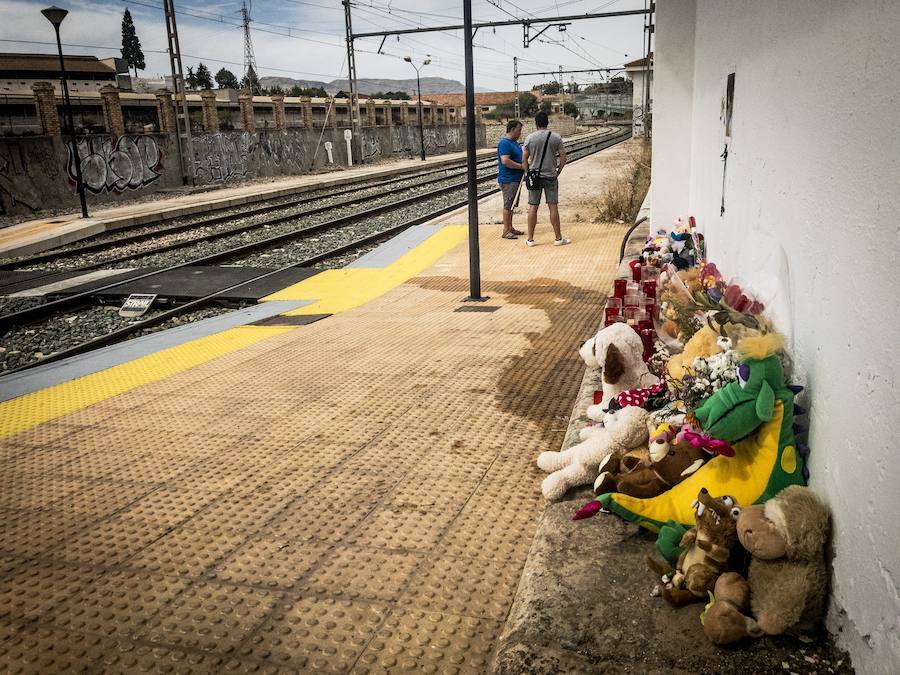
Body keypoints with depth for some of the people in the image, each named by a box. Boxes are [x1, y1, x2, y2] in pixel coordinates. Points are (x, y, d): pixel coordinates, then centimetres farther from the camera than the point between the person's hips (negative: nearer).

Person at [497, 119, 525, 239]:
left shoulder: (514, 142, 15)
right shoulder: (504, 143, -16)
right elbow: (505, 161, -25)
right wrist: (522, 166, -19)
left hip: (516, 179, 10)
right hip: (508, 179, -10)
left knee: (511, 204, 15)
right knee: (508, 205, -6)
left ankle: (510, 228, 23)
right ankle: (506, 231, -1)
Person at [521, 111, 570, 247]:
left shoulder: (530, 138, -3)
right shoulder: (556, 137, -2)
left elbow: (524, 159, -2)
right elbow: (563, 156, -2)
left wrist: (527, 173, 10)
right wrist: (558, 171, 10)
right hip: (551, 176, 0)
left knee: (533, 207, 5)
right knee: (553, 206, 3)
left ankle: (530, 239, 8)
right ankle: (558, 238, 8)